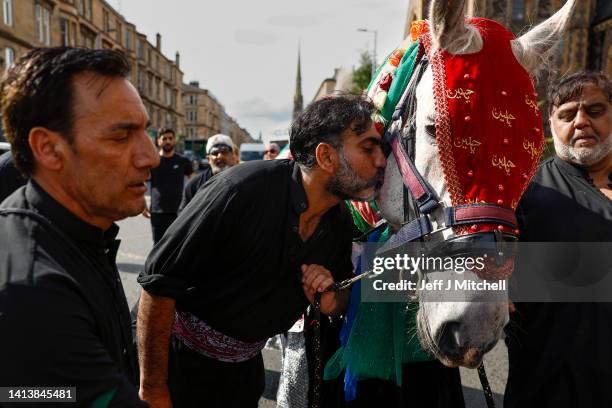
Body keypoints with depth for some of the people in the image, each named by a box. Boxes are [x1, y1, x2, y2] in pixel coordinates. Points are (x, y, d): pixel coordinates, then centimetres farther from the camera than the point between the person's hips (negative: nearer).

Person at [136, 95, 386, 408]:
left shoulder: (341, 223, -8)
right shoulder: (243, 188, -29)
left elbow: (344, 298, 8)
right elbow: (160, 281, -25)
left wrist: (330, 301, -17)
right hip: (184, 357, -5)